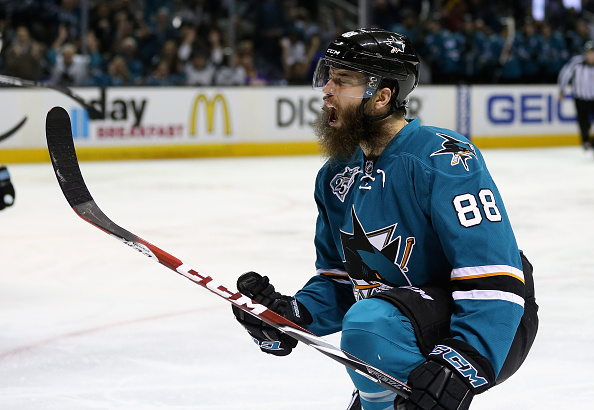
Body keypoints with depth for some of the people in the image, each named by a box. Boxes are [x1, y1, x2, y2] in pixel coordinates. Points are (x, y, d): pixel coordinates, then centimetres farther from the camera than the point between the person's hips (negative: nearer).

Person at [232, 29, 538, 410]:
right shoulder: (337, 177, 7)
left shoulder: (443, 159, -21)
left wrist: (463, 363, -40)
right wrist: (294, 314, -8)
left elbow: (495, 280, -29)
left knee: (369, 325, -34)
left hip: (492, 327, -9)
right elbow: (338, 280, 13)